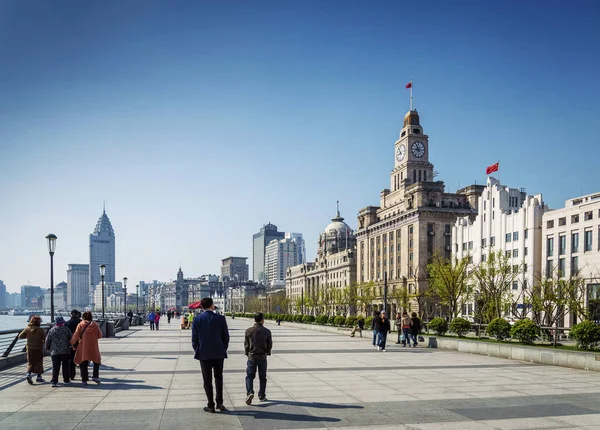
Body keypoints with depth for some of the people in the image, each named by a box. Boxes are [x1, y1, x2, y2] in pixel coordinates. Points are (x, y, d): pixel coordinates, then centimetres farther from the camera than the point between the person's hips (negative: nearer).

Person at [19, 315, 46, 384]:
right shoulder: (40, 330, -13)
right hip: (39, 349, -2)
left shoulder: (27, 329, -5)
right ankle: (39, 377, 18)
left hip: (30, 348, 2)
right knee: (39, 362, 12)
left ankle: (28, 374, -12)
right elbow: (45, 339, -11)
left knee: (30, 363, 12)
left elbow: (20, 336, 2)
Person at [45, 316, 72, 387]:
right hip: (65, 351, -1)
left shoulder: (52, 330, 1)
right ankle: (66, 380, 14)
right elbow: (71, 338, 2)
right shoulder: (66, 329, -3)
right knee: (65, 366, 9)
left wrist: (48, 348, 22)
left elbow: (47, 340, 5)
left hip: (55, 352, 1)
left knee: (55, 367, 2)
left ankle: (54, 381, -4)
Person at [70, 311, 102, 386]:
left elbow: (75, 336, -3)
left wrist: (71, 343, 10)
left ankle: (84, 379, 3)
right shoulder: (95, 325, -2)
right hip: (93, 347, 0)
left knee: (83, 363, 6)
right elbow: (100, 335, 2)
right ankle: (95, 376, 1)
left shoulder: (80, 325, -3)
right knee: (96, 361, 16)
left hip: (83, 347, 0)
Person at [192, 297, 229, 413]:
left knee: (207, 380, 7)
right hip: (219, 353, 0)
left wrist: (197, 351, 12)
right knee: (218, 378, 15)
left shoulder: (197, 319, -5)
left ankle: (211, 406, 9)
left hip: (204, 354, 0)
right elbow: (226, 336, -1)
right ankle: (219, 403, 10)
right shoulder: (220, 318, -6)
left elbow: (194, 338, -1)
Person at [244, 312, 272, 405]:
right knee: (262, 377, 11)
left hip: (252, 356, 0)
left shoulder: (249, 331, -6)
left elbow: (246, 344, 0)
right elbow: (270, 344, 1)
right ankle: (262, 396, 15)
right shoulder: (267, 331, -6)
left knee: (249, 376, 7)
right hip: (262, 357, 0)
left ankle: (250, 392, -14)